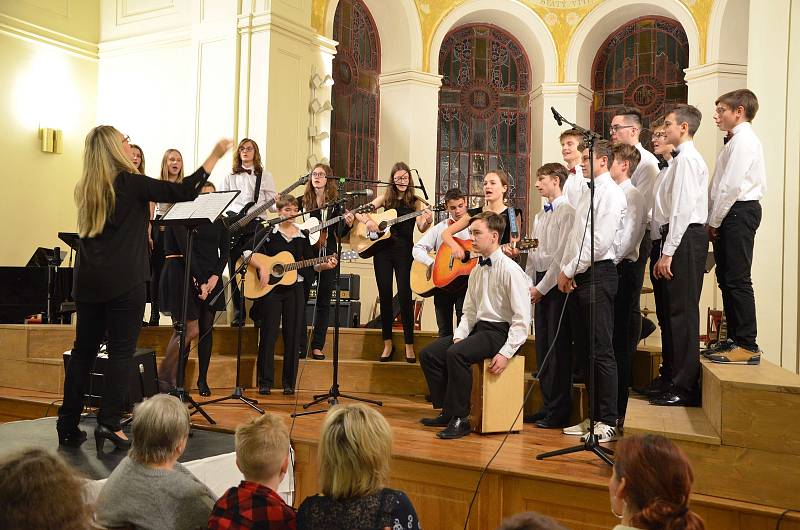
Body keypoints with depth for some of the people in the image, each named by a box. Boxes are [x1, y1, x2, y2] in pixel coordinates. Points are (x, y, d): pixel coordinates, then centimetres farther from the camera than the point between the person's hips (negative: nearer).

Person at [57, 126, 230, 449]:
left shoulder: (85, 190, 11)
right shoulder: (130, 184, -8)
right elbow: (184, 192, -11)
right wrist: (215, 156, -4)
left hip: (88, 282, 7)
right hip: (124, 281, -6)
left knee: (83, 350, 11)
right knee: (121, 352, -1)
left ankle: (68, 425, 16)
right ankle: (109, 423, -3)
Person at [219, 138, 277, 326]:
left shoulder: (265, 176, 13)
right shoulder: (230, 176, 17)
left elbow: (271, 204, 8)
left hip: (256, 223, -2)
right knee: (235, 269, -1)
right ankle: (238, 313, 4)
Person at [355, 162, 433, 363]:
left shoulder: (416, 202, 4)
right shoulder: (386, 197, 9)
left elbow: (421, 228, -7)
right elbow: (360, 212, 7)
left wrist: (428, 220, -28)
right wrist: (368, 220, -14)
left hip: (404, 252, -2)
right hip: (382, 250, 2)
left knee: (405, 295, -6)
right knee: (385, 296, 5)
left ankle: (409, 345, 3)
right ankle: (388, 344, 14)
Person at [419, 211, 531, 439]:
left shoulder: (510, 270, -13)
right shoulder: (476, 270, 13)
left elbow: (522, 318, -17)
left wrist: (506, 353, -22)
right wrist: (459, 336, -3)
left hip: (500, 331, -9)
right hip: (479, 328, 9)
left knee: (456, 353, -31)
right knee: (428, 354, -2)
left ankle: (460, 419, -19)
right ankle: (447, 412, 4)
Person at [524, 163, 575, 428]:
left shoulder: (567, 212, -10)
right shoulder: (540, 216, 17)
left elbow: (562, 255, -15)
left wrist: (542, 288, -13)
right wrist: (527, 286, 9)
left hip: (557, 285, -8)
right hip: (539, 286, 8)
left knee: (558, 347, -4)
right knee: (542, 347, 10)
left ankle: (559, 411, 4)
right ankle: (547, 405, 19)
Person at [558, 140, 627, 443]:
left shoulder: (610, 193, -7)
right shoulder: (588, 193, 21)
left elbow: (601, 241, -16)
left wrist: (571, 270, -11)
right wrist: (565, 270, 6)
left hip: (598, 274, -9)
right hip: (579, 278, 9)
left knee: (602, 352, -6)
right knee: (586, 350, 11)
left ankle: (608, 422, 0)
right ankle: (595, 416, 20)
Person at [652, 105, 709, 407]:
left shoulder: (687, 159, -10)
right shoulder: (684, 158, 21)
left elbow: (682, 209, -18)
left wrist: (668, 252, -18)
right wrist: (665, 251, 18)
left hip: (686, 238, -10)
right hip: (684, 238, 10)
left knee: (682, 311, -7)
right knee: (673, 311, 13)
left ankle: (685, 388, -2)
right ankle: (674, 379, 22)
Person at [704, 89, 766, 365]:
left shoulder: (744, 140, -11)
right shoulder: (738, 140, 20)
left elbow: (731, 186, -18)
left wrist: (714, 221, -13)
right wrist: (714, 221, 11)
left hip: (738, 212, -10)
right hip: (732, 215, 10)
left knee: (737, 280, -9)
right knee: (727, 278, 12)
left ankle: (747, 345, -5)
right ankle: (734, 339, 19)